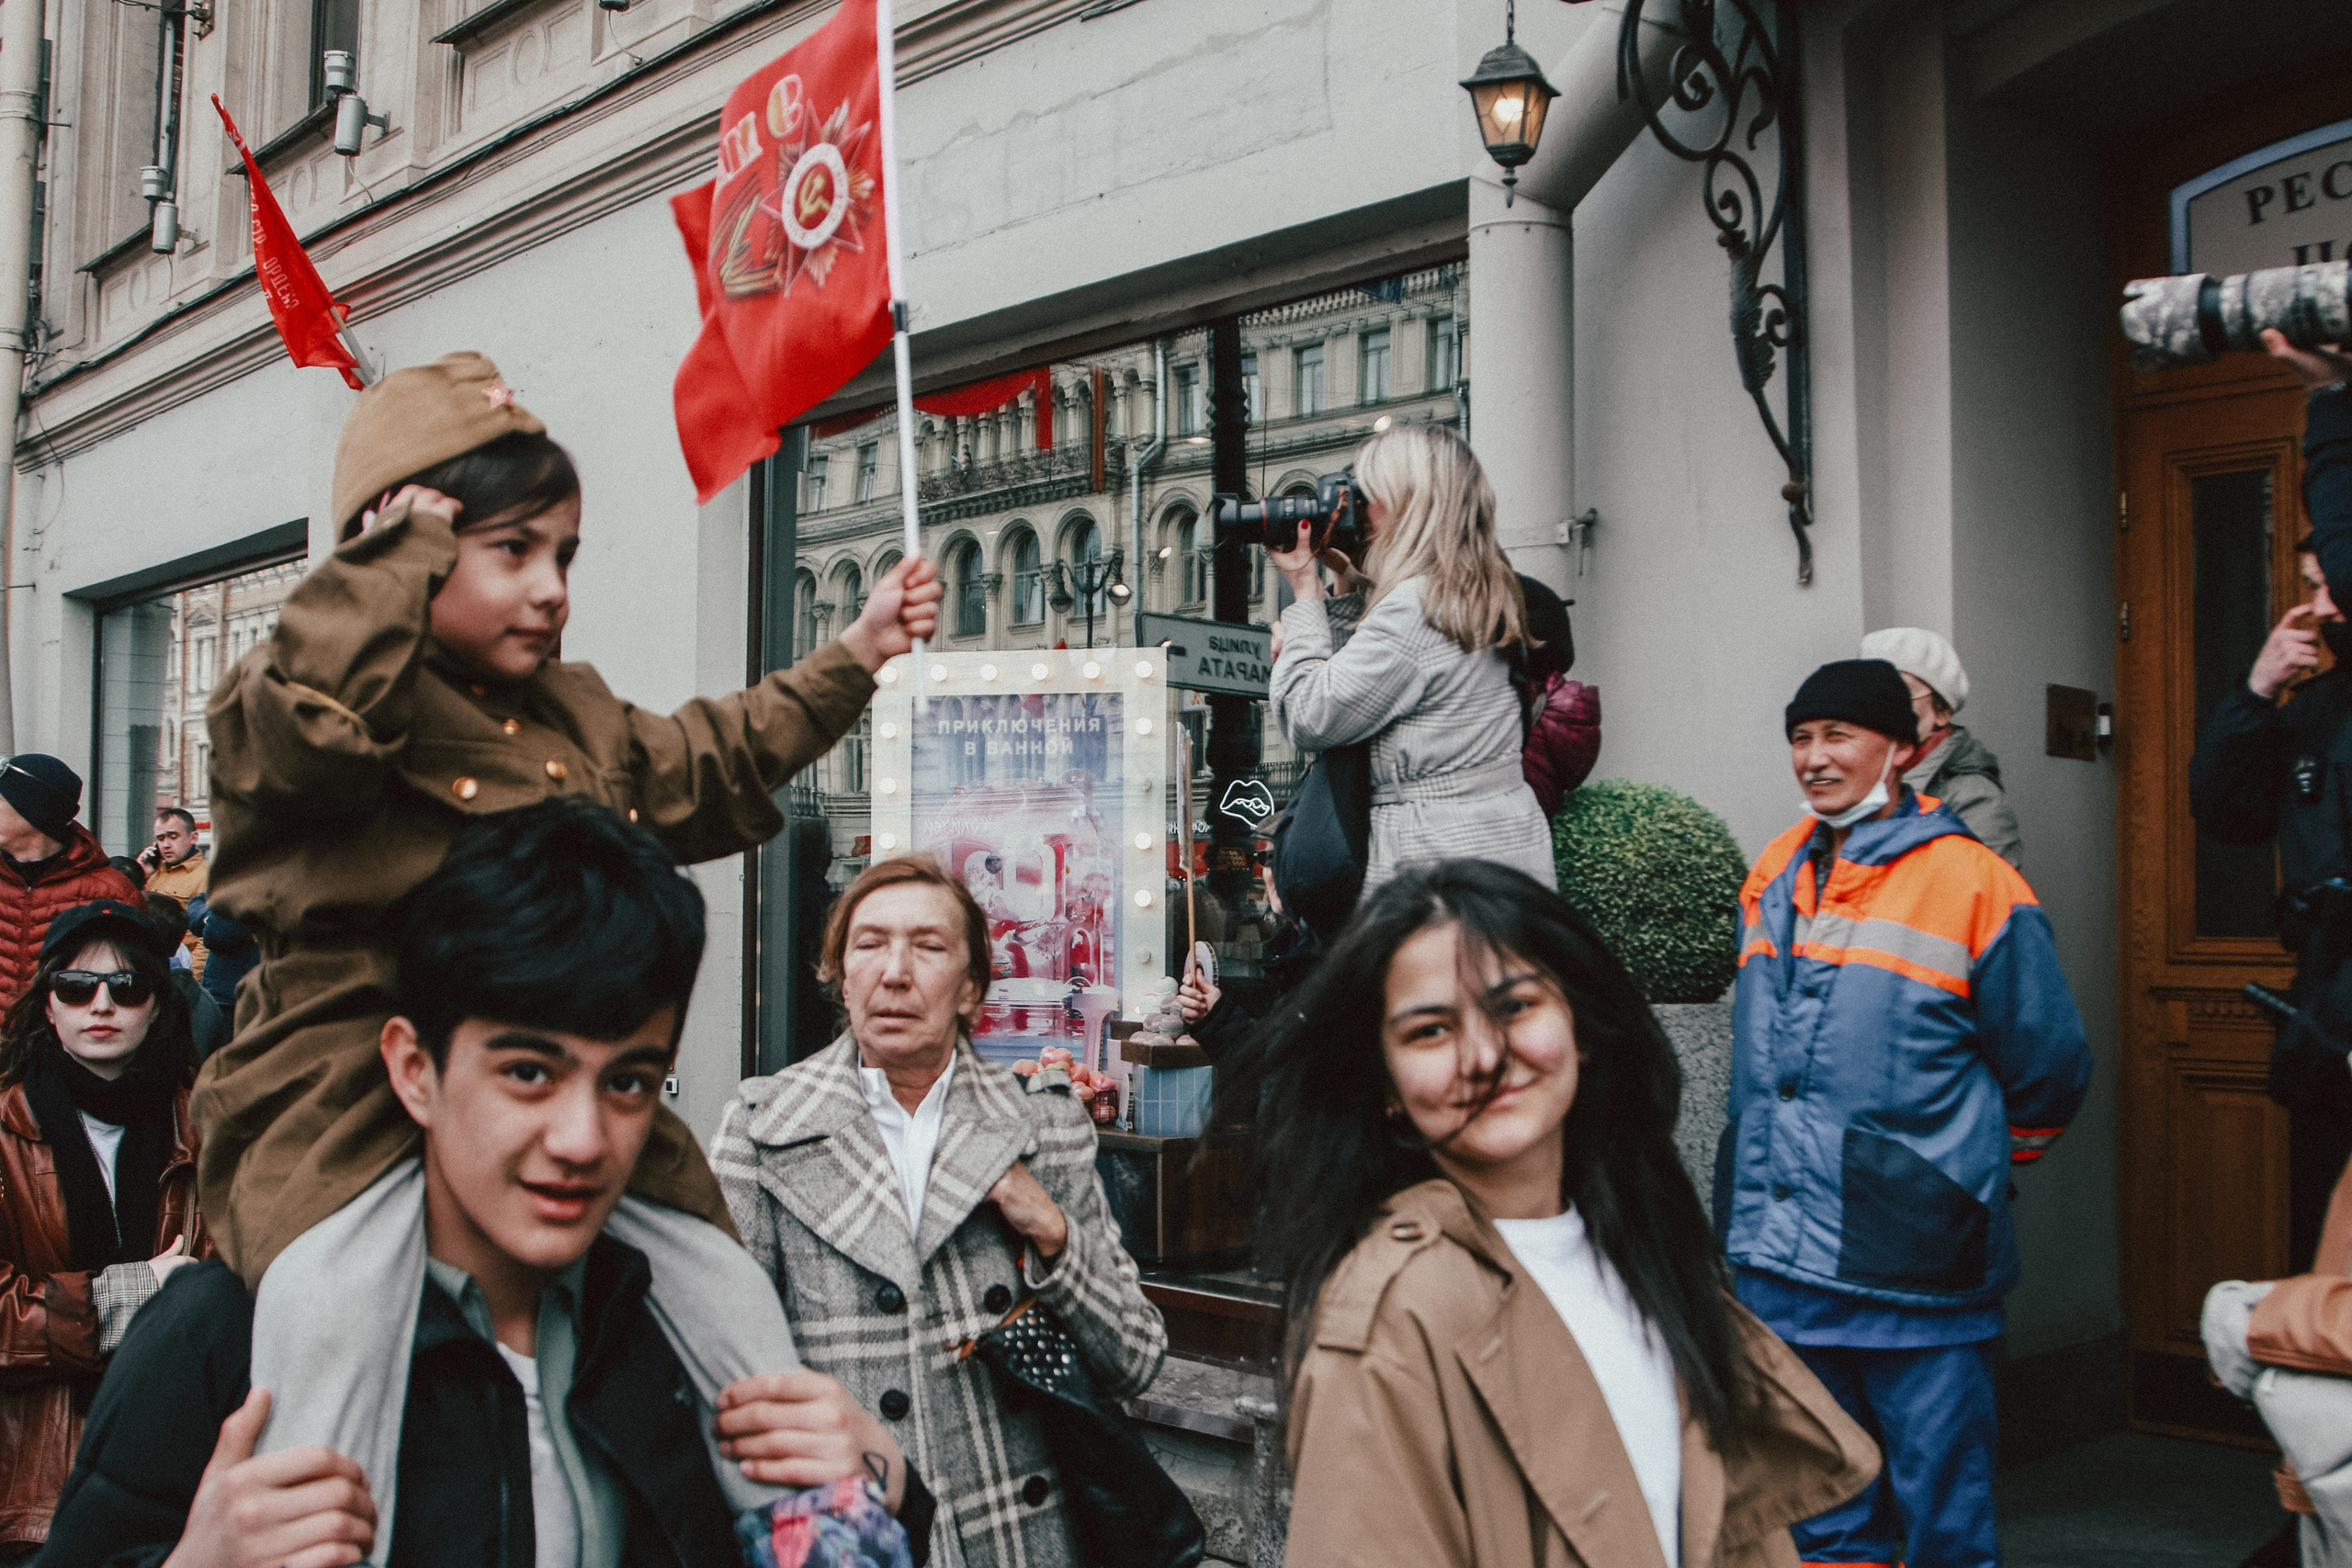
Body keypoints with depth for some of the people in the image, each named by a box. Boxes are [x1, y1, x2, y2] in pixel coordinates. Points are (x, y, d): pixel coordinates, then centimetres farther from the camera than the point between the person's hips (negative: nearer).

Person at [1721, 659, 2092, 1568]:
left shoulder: (1974, 887, -8)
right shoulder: (1774, 881, 9)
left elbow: (2047, 1077, 0)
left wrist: (1983, 1163, 12)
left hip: (1916, 1266, -5)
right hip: (1780, 1258, 5)